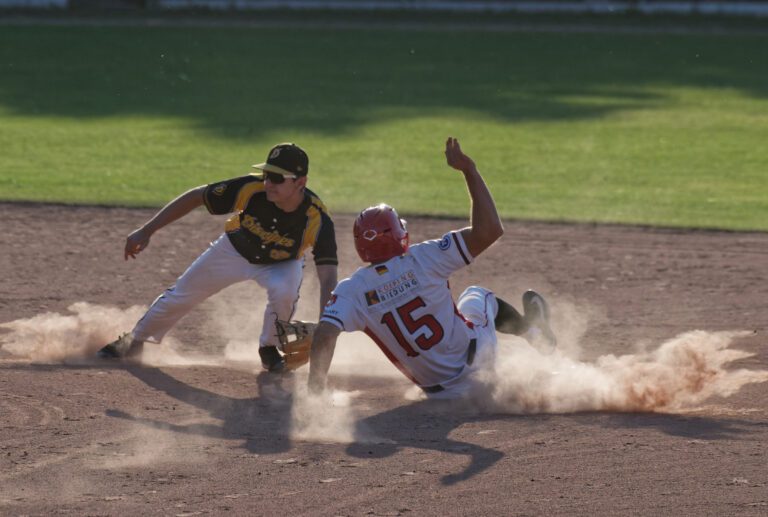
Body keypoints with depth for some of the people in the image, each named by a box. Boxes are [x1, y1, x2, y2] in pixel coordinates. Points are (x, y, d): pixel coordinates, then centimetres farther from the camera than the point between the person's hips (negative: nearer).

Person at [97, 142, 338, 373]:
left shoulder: (317, 218, -38)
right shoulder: (251, 188, -36)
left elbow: (328, 276, -40)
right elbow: (195, 197, -24)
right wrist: (145, 231, -25)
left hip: (282, 263, -2)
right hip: (234, 250, 2)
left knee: (284, 291, -34)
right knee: (179, 297, 9)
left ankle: (269, 350, -3)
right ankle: (134, 341, 38)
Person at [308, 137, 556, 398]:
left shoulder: (352, 290, -17)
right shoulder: (422, 259, -22)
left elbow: (324, 335, -31)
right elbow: (488, 231, -23)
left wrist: (314, 394, -24)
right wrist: (469, 170, -17)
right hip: (476, 357, -2)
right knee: (477, 296, 33)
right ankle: (531, 328, 51)